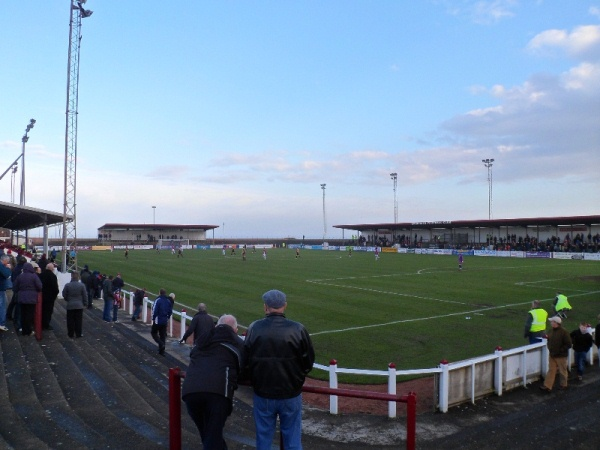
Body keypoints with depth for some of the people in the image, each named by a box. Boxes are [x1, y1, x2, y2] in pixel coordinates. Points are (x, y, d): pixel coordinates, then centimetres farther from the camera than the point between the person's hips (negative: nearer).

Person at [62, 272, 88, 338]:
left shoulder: (67, 285, -7)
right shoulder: (82, 285, -8)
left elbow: (64, 295, 3)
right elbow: (85, 296, -2)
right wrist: (85, 303, 10)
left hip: (70, 305, 0)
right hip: (79, 305, 0)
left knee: (70, 321, 9)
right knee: (78, 320, 6)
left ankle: (71, 334, 15)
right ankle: (78, 334, 9)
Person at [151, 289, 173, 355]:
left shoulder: (158, 300, -15)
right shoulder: (168, 301, 4)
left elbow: (155, 310, -17)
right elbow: (170, 311, 8)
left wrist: (153, 318, -5)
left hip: (158, 321, -6)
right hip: (165, 321, 6)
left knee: (153, 332, 12)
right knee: (163, 335, 12)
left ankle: (161, 344, -9)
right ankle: (161, 351, 15)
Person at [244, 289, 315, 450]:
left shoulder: (254, 328, -11)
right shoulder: (298, 329, -14)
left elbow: (246, 361, -2)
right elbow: (308, 362, -5)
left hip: (263, 394, 1)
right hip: (291, 394, -1)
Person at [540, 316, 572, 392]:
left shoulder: (564, 332, -19)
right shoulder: (551, 331, 3)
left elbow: (568, 344, -18)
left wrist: (559, 350, -19)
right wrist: (550, 349, -1)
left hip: (561, 356, -6)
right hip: (552, 355, 6)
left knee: (562, 371, 11)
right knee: (551, 370, 7)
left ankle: (563, 385, 30)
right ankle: (547, 386, 8)